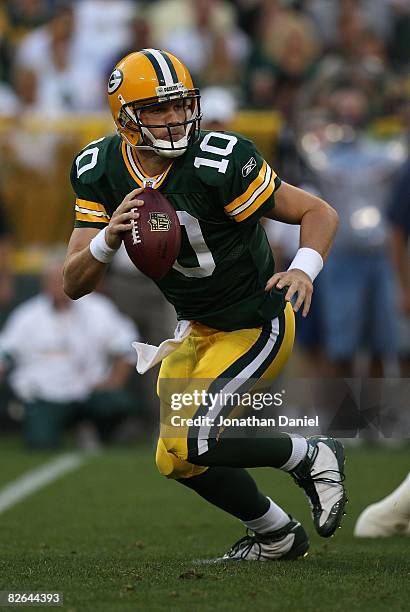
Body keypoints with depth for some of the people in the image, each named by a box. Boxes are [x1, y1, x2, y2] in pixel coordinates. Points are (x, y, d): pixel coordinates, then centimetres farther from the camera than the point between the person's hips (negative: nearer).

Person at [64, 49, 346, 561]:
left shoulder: (221, 163, -27)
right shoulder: (101, 173, -10)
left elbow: (319, 213, -19)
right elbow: (75, 284, -11)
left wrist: (304, 270, -39)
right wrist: (108, 237, -32)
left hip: (255, 326, -7)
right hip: (197, 327, 7)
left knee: (189, 444, -20)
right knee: (175, 460, 14)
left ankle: (310, 457, 2)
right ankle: (278, 536, 33)